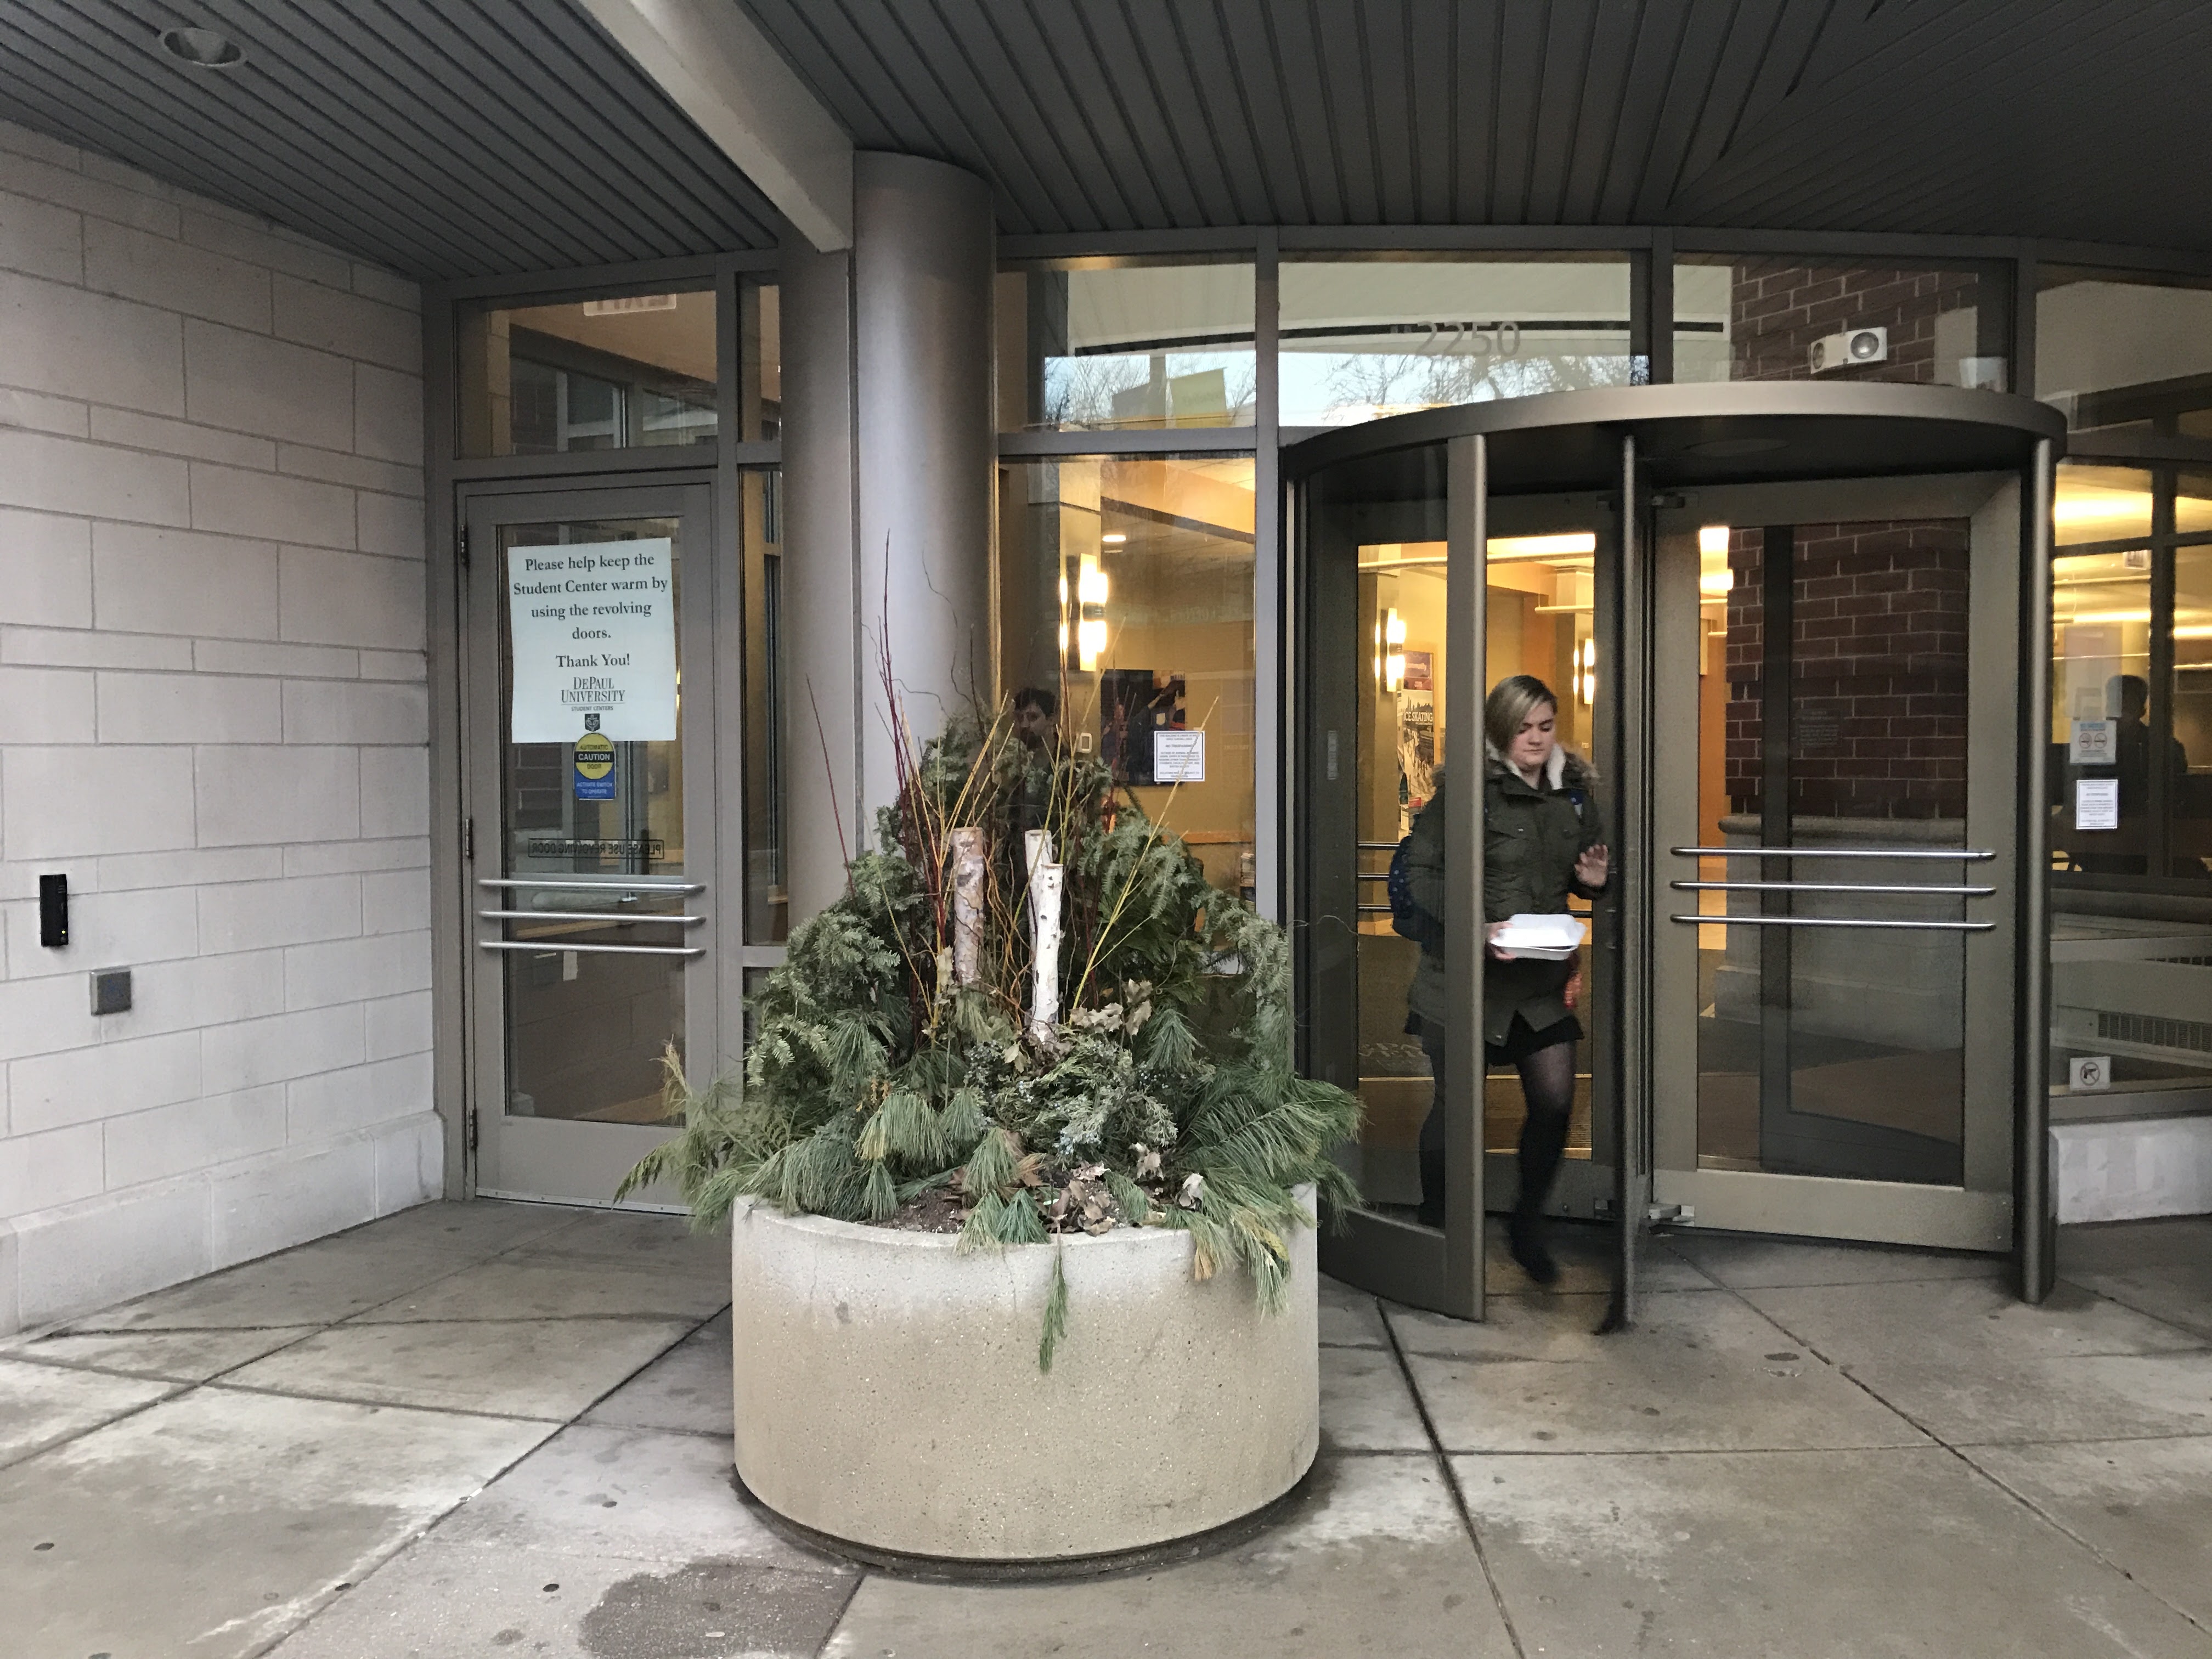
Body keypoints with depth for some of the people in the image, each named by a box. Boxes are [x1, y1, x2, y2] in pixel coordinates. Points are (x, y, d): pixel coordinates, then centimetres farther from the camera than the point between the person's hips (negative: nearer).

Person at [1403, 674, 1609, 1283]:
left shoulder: (1574, 789, 8)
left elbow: (1580, 870, 21)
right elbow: (1421, 873, -14)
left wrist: (1594, 878, -2)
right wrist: (1479, 926, -24)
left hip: (1542, 977, 5)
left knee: (1555, 1100, 1)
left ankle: (1527, 1225, 25)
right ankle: (1435, 1226, 28)